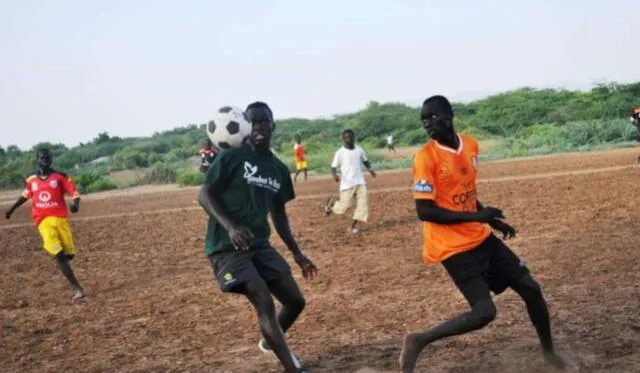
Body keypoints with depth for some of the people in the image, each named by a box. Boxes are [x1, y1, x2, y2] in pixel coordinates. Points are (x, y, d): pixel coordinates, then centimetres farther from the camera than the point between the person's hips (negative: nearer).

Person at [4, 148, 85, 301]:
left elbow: (74, 193, -5)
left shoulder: (60, 177, 1)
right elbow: (25, 195, 28)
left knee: (68, 254, -1)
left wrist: (76, 204, -26)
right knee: (59, 255, -14)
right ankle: (77, 288, -13)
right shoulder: (32, 180, 10)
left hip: (60, 219, 0)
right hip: (44, 222, 0)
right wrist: (11, 209, 37)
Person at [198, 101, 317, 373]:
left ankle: (270, 342, 38)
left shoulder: (279, 169, 11)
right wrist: (230, 228, -28)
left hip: (260, 245, 7)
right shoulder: (231, 157, -9)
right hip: (227, 247, -7)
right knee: (265, 304, -21)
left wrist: (297, 253, 14)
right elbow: (204, 195, -12)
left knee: (296, 301, 8)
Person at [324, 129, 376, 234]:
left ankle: (353, 226, 3)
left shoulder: (359, 150, 4)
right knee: (345, 205, -4)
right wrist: (335, 175, -25)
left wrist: (370, 169, 0)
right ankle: (332, 203, 29)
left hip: (360, 182, 4)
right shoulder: (340, 153, -7)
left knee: (363, 202, -7)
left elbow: (365, 161, 19)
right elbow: (334, 166, -4)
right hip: (347, 183, -4)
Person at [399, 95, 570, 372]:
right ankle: (419, 340, -4)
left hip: (481, 238, 7)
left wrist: (492, 220, 10)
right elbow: (424, 211, -21)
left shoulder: (470, 144, 5)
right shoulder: (425, 157, -17)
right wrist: (478, 216, -21)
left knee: (530, 288, 11)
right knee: (484, 311, -19)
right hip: (453, 247, -7)